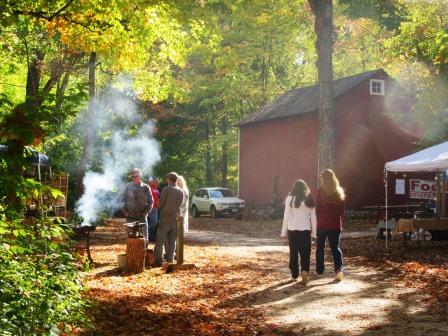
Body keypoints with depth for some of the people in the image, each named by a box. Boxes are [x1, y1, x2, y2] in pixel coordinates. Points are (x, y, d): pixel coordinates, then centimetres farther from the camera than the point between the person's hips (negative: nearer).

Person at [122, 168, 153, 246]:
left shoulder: (145, 187, 0)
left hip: (142, 216, -1)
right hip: (130, 216, 1)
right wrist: (125, 212, 0)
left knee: (144, 235, 2)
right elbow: (124, 200, 9)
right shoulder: (128, 186, 3)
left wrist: (145, 212, -5)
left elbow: (150, 202, 4)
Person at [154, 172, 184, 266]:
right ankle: (170, 259, 9)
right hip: (175, 218, 5)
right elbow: (180, 204, 9)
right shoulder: (181, 191, 5)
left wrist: (160, 212, 12)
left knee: (160, 239, 0)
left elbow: (161, 203, -6)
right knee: (172, 240, 10)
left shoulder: (166, 189, -11)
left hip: (165, 217, -5)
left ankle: (158, 260, -4)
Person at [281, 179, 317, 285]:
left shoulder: (290, 199, -5)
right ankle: (305, 271, -17)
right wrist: (314, 232, 12)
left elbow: (286, 217, -5)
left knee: (293, 253, 11)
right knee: (305, 253, 5)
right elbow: (313, 218, 4)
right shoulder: (309, 200, 1)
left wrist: (284, 232, 2)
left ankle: (294, 275, 18)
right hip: (305, 230, 1)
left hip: (292, 230, -1)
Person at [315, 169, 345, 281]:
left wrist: (315, 222, 2)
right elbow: (342, 210, 7)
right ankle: (339, 269, -12)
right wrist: (340, 223, 14)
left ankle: (320, 270, 15)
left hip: (322, 224, -3)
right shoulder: (339, 192, 4)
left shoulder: (320, 191, -8)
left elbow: (317, 209, -7)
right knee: (335, 247, 7)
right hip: (335, 225, 3)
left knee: (320, 247, 11)